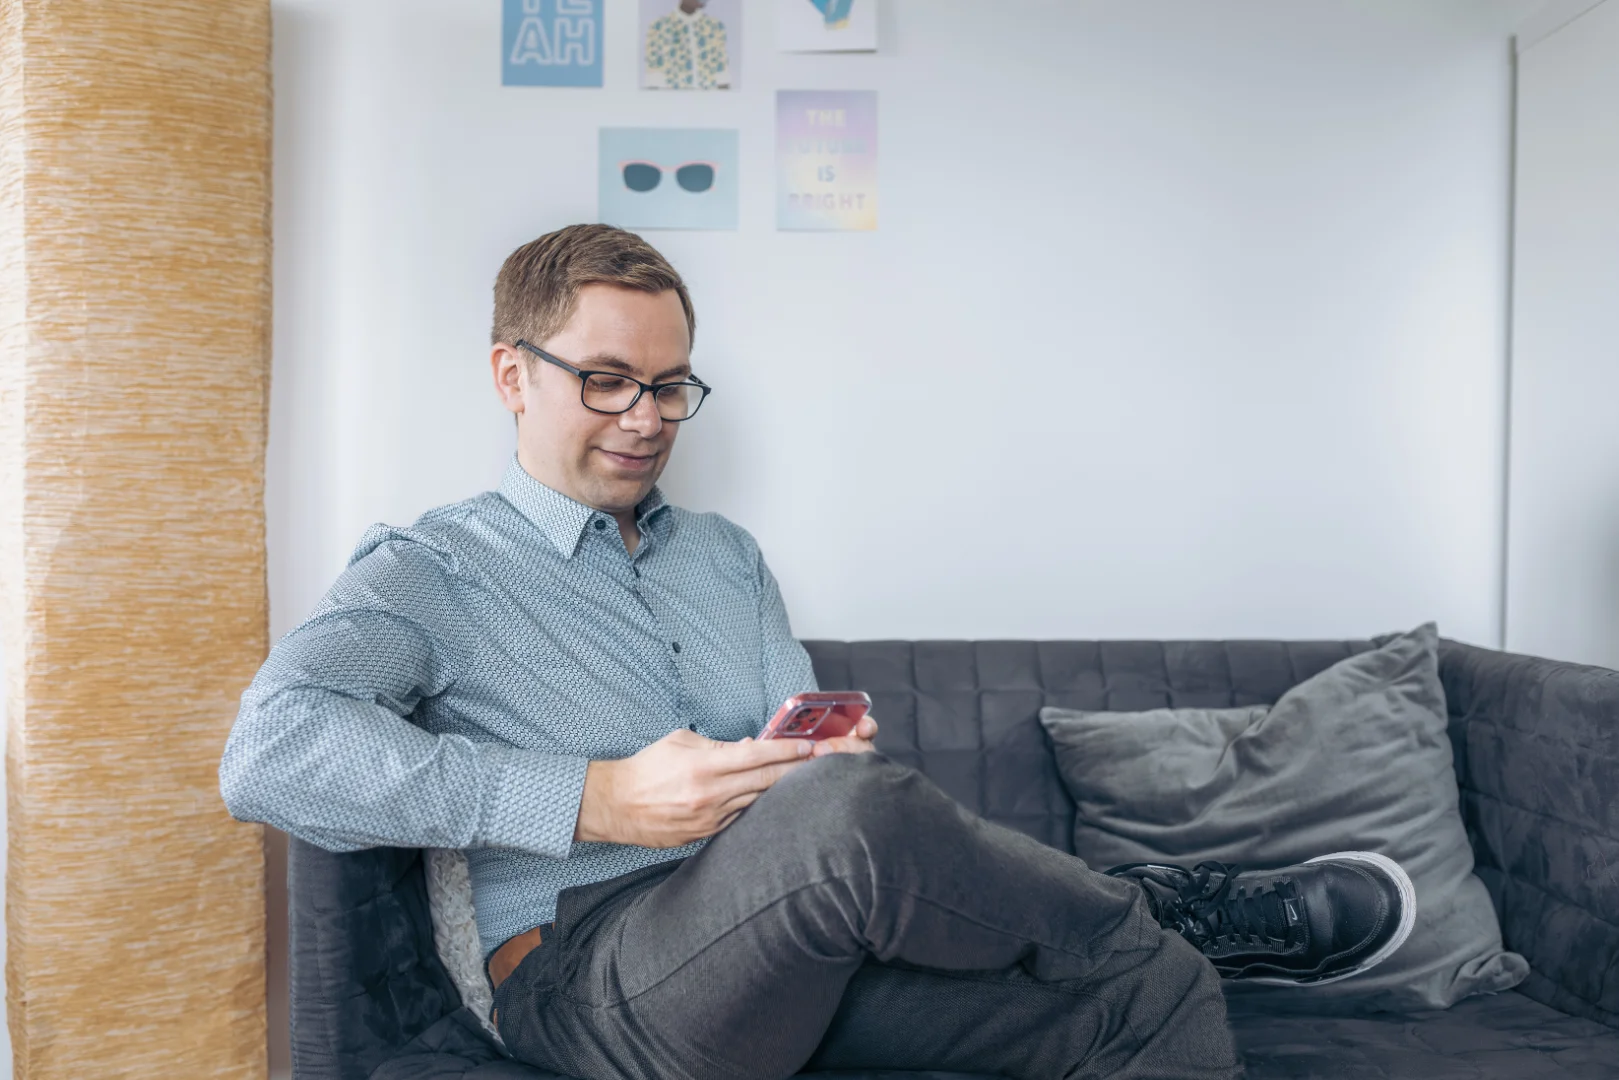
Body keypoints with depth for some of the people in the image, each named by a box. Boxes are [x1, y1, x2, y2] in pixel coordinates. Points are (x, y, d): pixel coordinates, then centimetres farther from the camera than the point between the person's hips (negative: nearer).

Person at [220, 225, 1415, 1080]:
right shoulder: (429, 569, 3)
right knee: (847, 807, -36)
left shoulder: (727, 556, 20)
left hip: (801, 950, 5)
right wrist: (598, 800, -23)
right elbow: (270, 751, -16)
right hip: (590, 972, -5)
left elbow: (803, 763, 14)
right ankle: (1186, 908, -10)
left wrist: (824, 757, -13)